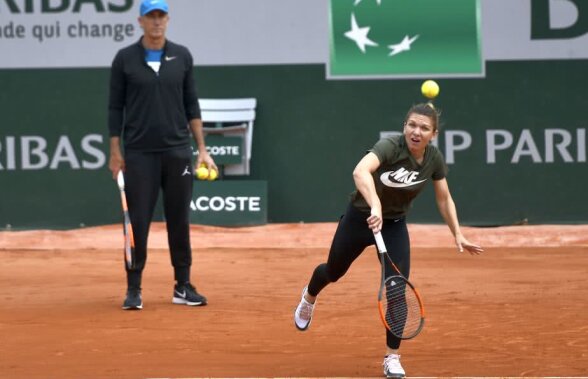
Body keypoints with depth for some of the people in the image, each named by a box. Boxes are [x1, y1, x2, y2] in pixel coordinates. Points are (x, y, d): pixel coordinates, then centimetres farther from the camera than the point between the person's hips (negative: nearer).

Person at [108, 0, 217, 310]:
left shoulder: (181, 56, 7)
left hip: (177, 152, 2)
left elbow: (191, 105, 9)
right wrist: (115, 151, -1)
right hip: (139, 154, -2)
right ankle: (133, 289, 4)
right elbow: (115, 107, 4)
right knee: (138, 221, -2)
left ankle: (183, 286, 13)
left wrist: (202, 149, 4)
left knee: (179, 220, 6)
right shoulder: (125, 59, 1)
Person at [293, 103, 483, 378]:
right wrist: (376, 206, -67)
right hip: (360, 218, -3)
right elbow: (360, 171, -53)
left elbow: (444, 198, 3)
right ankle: (309, 296, 59)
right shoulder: (390, 147, -33)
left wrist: (458, 234, -2)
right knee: (334, 271, 21)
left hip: (394, 225, 3)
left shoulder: (434, 159, -15)